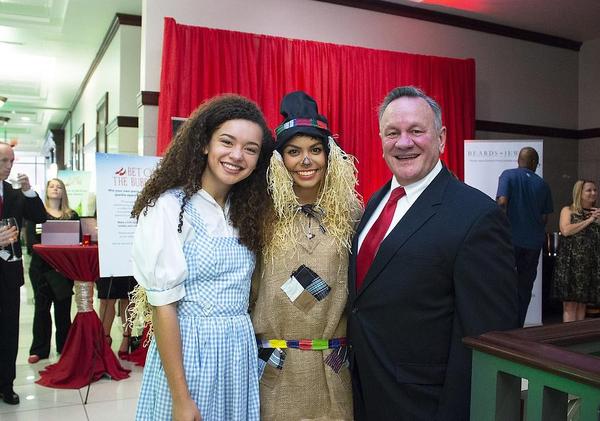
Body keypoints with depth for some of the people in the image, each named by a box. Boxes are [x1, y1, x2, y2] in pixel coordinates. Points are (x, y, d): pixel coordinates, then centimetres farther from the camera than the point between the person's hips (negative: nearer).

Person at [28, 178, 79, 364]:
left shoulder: (72, 215, 8)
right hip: (41, 267, -1)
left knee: (63, 308, 7)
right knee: (41, 307, 5)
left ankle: (64, 346, 19)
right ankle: (39, 349, 13)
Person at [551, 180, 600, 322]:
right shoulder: (568, 210, 7)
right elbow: (566, 230, -10)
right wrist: (588, 221, -4)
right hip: (571, 262, -4)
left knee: (582, 304, 5)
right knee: (570, 304, -7)